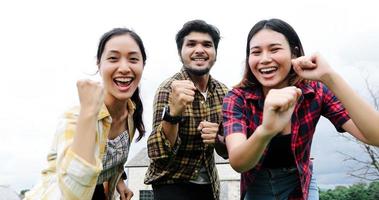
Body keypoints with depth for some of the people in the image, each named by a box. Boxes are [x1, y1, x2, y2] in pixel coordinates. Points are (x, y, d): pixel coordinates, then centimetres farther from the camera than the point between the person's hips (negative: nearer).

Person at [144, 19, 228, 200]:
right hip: (172, 185, -5)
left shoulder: (222, 91, -4)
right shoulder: (169, 89, -18)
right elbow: (158, 156, -27)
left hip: (208, 184, 5)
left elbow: (227, 150, 2)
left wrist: (217, 139, -19)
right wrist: (173, 112, -42)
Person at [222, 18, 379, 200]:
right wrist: (265, 131, -56)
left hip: (300, 184, 1)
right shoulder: (237, 99, -22)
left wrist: (329, 77, -38)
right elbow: (237, 163, -36)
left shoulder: (316, 92, -19)